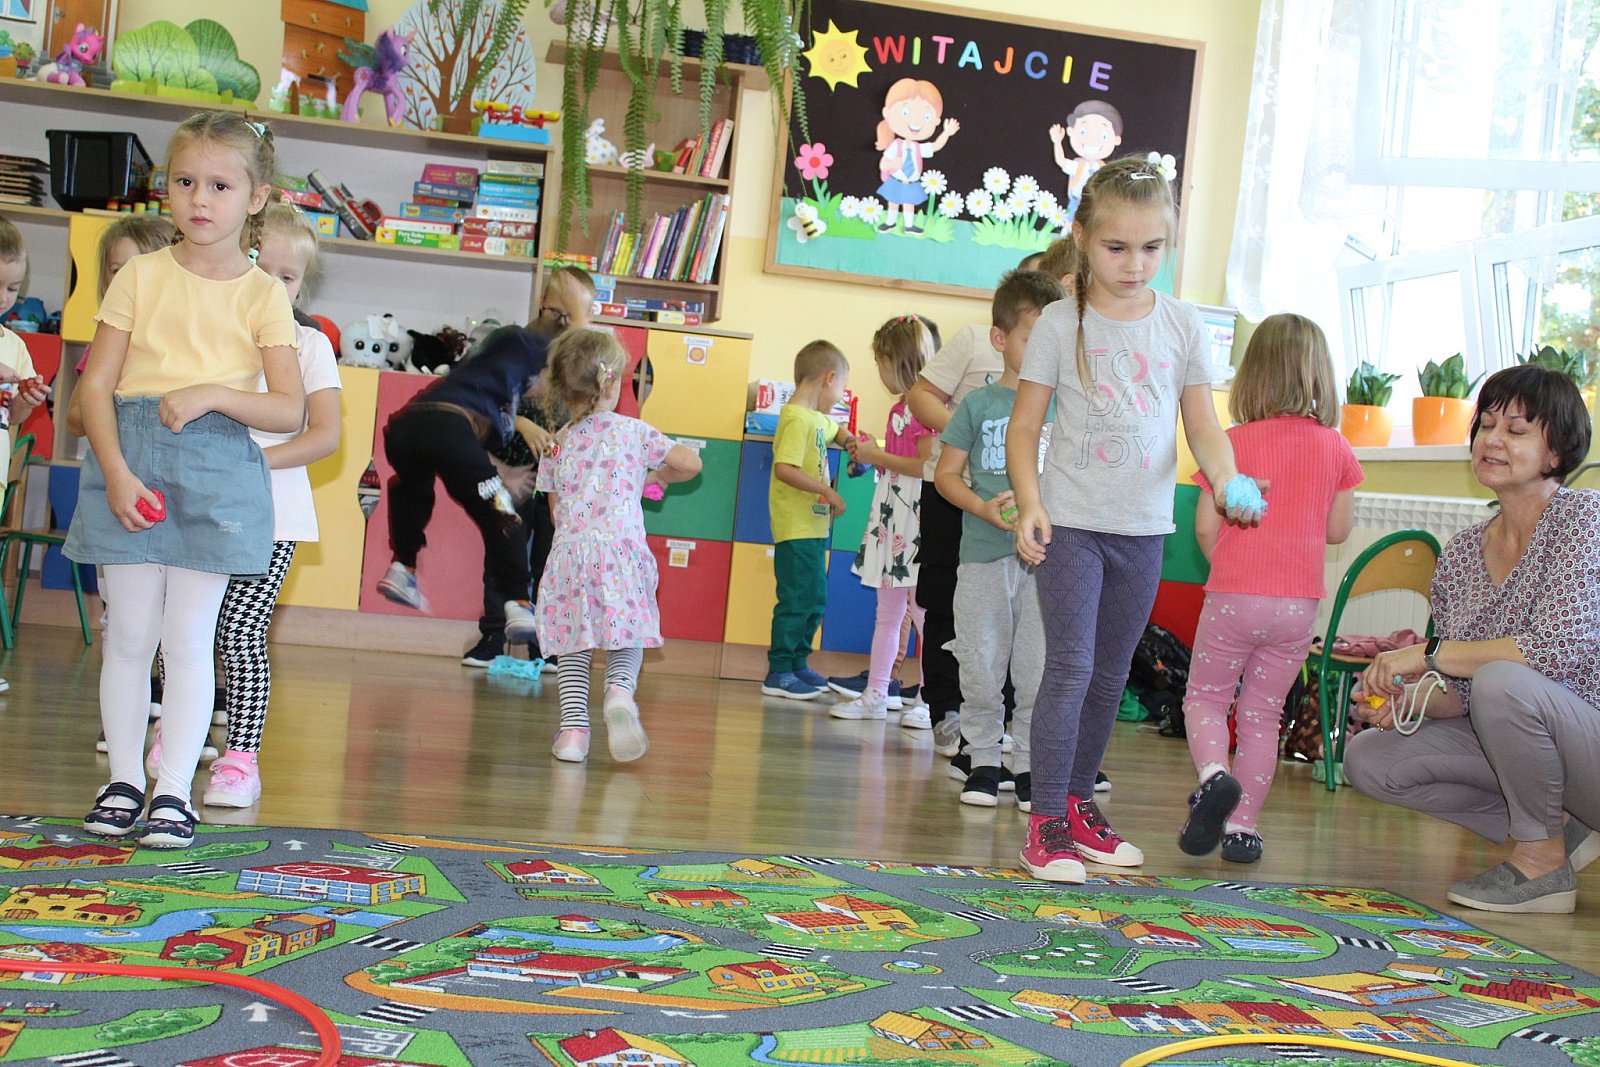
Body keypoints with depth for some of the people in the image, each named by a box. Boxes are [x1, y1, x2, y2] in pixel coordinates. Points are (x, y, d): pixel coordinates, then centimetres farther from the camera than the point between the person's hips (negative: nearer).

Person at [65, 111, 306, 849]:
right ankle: (124, 780, 19)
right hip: (130, 459, 1)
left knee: (189, 637, 1)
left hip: (217, 469, -1)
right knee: (129, 632, 6)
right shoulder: (141, 276, 5)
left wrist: (213, 395, -16)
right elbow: (95, 383, 1)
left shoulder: (264, 295, 3)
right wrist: (116, 473, -11)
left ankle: (174, 791, 9)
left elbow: (290, 411, -2)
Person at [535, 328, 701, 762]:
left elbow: (556, 510, 16)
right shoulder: (634, 432, 4)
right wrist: (661, 475, 19)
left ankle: (574, 726, 0)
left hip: (568, 552, 2)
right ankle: (620, 692, -19)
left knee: (573, 648, 9)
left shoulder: (557, 444, 11)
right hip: (620, 551, -2)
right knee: (627, 643, 9)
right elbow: (690, 463, 0)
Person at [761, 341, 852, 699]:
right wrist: (827, 491, -23)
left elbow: (835, 430, 38)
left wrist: (849, 441, 17)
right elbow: (784, 469, -27)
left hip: (814, 528, 10)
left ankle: (796, 663, 27)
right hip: (796, 530, -10)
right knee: (797, 600, -7)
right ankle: (779, 673, -1)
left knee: (815, 599, 16)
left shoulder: (818, 419, 14)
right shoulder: (797, 419, -16)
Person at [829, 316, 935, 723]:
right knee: (887, 613, 13)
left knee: (923, 612, -3)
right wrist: (872, 454, 12)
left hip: (915, 519, -10)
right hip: (890, 518, 10)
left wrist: (880, 457, -13)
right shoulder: (900, 408, 15)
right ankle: (874, 695, 18)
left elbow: (928, 465, -22)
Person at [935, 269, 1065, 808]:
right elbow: (947, 473, 6)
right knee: (981, 667, 6)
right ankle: (984, 759, 19)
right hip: (983, 556, 0)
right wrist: (983, 508, -11)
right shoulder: (979, 404, 4)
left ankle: (1029, 766, 13)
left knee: (1038, 671, 1)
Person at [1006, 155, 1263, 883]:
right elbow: (1025, 425, -1)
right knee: (1070, 667, -10)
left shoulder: (1181, 325, 4)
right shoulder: (1062, 324, -3)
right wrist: (1030, 502, -13)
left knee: (1111, 673, 14)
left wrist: (1229, 481, -14)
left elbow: (1203, 424, 5)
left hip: (1143, 526, 4)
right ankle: (1047, 821, -4)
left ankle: (1079, 802, 28)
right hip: (1072, 522, -4)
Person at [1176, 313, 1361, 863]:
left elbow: (1205, 527, -4)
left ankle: (1215, 774, -15)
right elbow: (1338, 530, 7)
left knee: (1205, 697, 13)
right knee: (1263, 713, 12)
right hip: (1299, 601, 2)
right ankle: (1242, 827, 11)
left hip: (1233, 594, -2)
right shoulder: (1336, 448, 1)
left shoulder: (1232, 443, -5)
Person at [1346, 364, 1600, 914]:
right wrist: (1407, 696, -16)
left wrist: (1428, 652, -23)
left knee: (1502, 682, -34)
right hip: (1513, 745, 7)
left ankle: (1543, 861, -12)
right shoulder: (1460, 554, 5)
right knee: (1367, 757, -4)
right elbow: (1458, 694, 7)